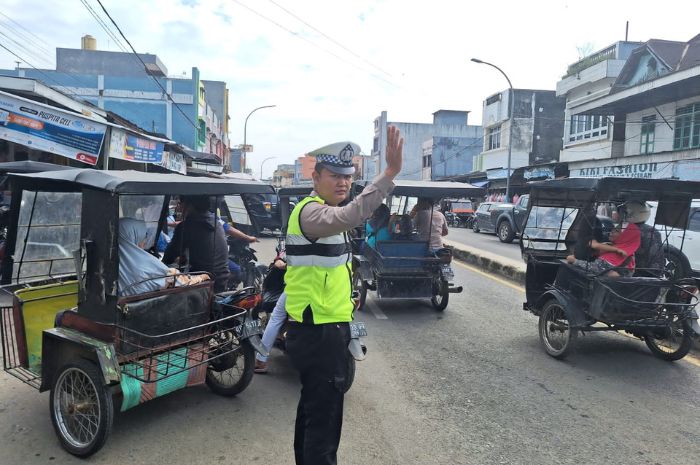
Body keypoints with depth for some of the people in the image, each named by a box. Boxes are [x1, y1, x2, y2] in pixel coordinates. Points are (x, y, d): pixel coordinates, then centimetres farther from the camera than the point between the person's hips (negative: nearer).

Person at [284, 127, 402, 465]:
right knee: (325, 416, -2)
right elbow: (351, 216, -42)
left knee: (313, 406, 23)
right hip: (320, 332, -11)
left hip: (321, 329, 11)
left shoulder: (322, 211, 15)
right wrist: (390, 173, -47)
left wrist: (343, 298, 19)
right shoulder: (310, 211, -19)